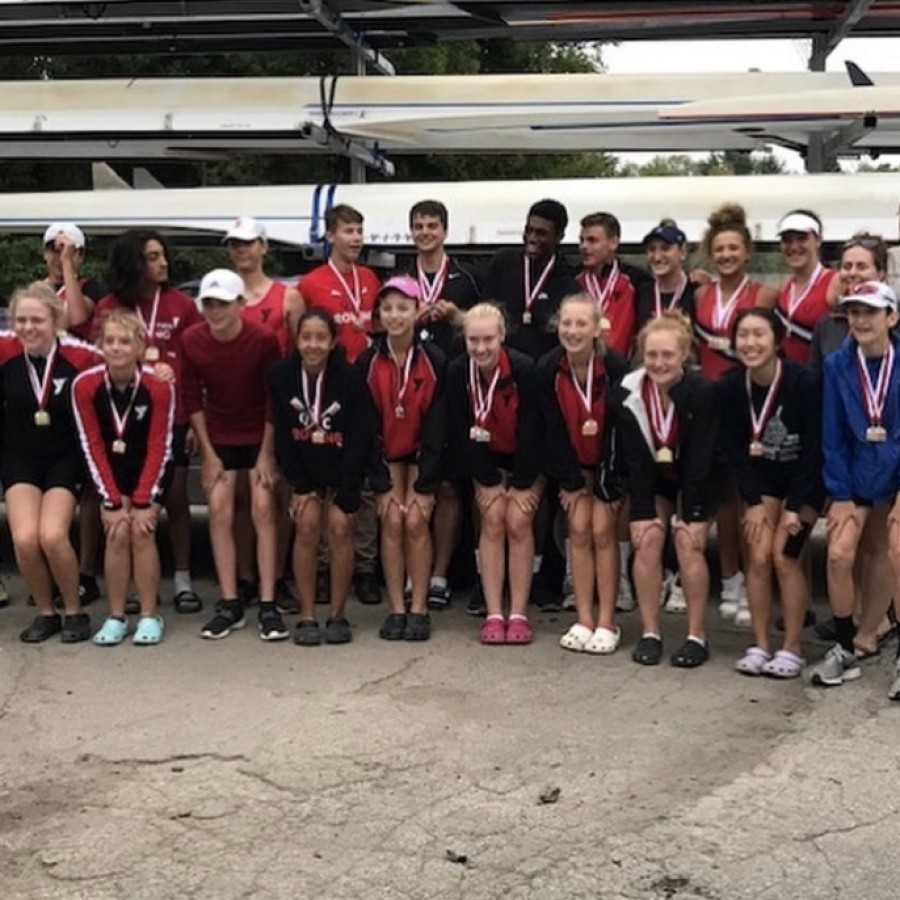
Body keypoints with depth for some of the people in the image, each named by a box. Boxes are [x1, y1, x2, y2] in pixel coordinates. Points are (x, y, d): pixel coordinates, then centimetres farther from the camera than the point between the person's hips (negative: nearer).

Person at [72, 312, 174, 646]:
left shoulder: (159, 386, -22)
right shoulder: (85, 385, -19)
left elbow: (159, 448, -16)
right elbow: (93, 447, -12)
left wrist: (143, 501, -17)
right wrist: (113, 501, -14)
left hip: (150, 468, -1)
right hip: (111, 468, 1)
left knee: (141, 531, -14)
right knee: (117, 535, -12)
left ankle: (150, 616, -3)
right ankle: (116, 616, 0)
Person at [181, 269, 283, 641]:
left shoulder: (264, 339, -19)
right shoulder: (192, 340, -12)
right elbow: (193, 399, -3)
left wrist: (266, 453, -13)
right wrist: (208, 453, -5)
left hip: (259, 435, -2)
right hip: (218, 438, 3)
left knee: (263, 510, -9)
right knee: (219, 512, -4)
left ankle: (268, 605, -6)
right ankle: (230, 605, 2)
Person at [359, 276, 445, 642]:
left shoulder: (434, 360, -13)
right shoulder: (368, 361, -9)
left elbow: (437, 426, -11)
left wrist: (424, 486, -14)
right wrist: (382, 484, -11)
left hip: (422, 454, -1)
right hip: (386, 455, 1)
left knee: (416, 521, -12)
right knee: (392, 521, -10)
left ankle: (418, 609, -4)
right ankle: (396, 609, -4)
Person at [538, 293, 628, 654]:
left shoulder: (615, 367, -23)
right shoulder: (548, 369, -15)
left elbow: (620, 430, -18)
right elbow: (553, 429, -8)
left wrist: (609, 486, -15)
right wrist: (570, 482, -7)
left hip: (608, 462, -2)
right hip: (572, 462, 2)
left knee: (602, 530, -9)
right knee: (579, 529, -4)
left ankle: (607, 623, -2)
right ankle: (584, 621, 2)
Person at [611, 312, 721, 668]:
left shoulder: (703, 392, -29)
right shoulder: (628, 392, -20)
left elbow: (700, 458, -24)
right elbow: (635, 458, -15)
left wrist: (690, 515, -21)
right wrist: (645, 512, -15)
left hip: (696, 480, -3)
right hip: (653, 479, 3)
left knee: (689, 545, -15)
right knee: (647, 541, -12)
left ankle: (697, 635, -4)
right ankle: (649, 632, -2)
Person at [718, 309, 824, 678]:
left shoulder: (804, 382, -24)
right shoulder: (729, 386, -13)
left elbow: (815, 449, -18)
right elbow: (734, 448, -4)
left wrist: (795, 507, -18)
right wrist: (753, 502, -10)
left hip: (804, 480, -3)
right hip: (762, 479, 3)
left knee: (784, 555, -13)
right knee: (757, 556, -8)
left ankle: (791, 649, -1)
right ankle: (760, 645, 2)